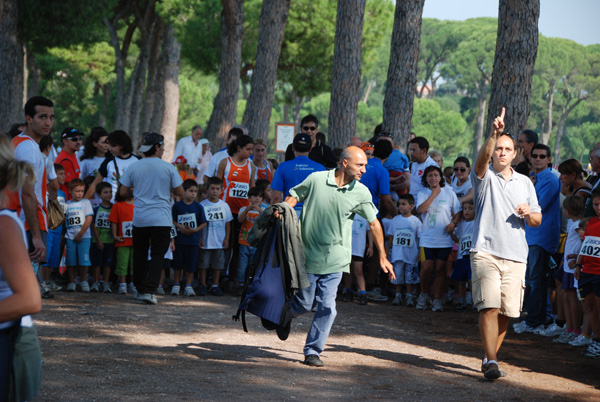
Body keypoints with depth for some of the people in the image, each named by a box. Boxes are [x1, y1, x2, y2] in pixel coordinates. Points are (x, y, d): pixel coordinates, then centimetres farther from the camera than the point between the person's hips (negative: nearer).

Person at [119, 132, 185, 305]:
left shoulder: (133, 167, 0)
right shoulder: (168, 168, -5)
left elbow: (123, 192, 4)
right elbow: (180, 192, -1)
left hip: (139, 219, 3)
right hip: (161, 219, -2)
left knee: (140, 254, 16)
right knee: (157, 255, -1)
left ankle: (140, 289, 23)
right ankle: (149, 290, -14)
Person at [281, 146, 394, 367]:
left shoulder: (361, 193, -1)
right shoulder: (316, 180, -7)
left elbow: (374, 223, 8)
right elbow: (294, 196, 5)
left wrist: (382, 257, 11)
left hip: (335, 260, 1)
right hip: (308, 255, -1)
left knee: (326, 306, -6)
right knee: (304, 304, 7)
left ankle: (312, 351, 6)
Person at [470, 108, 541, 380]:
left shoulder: (525, 183, 17)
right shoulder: (485, 176, 4)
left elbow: (537, 220, 20)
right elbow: (481, 160, -21)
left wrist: (529, 214, -4)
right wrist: (494, 134, -36)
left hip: (515, 256, 4)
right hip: (486, 252, -4)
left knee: (507, 312, 2)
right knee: (489, 306, -17)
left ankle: (490, 356, 18)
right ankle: (490, 361, -20)